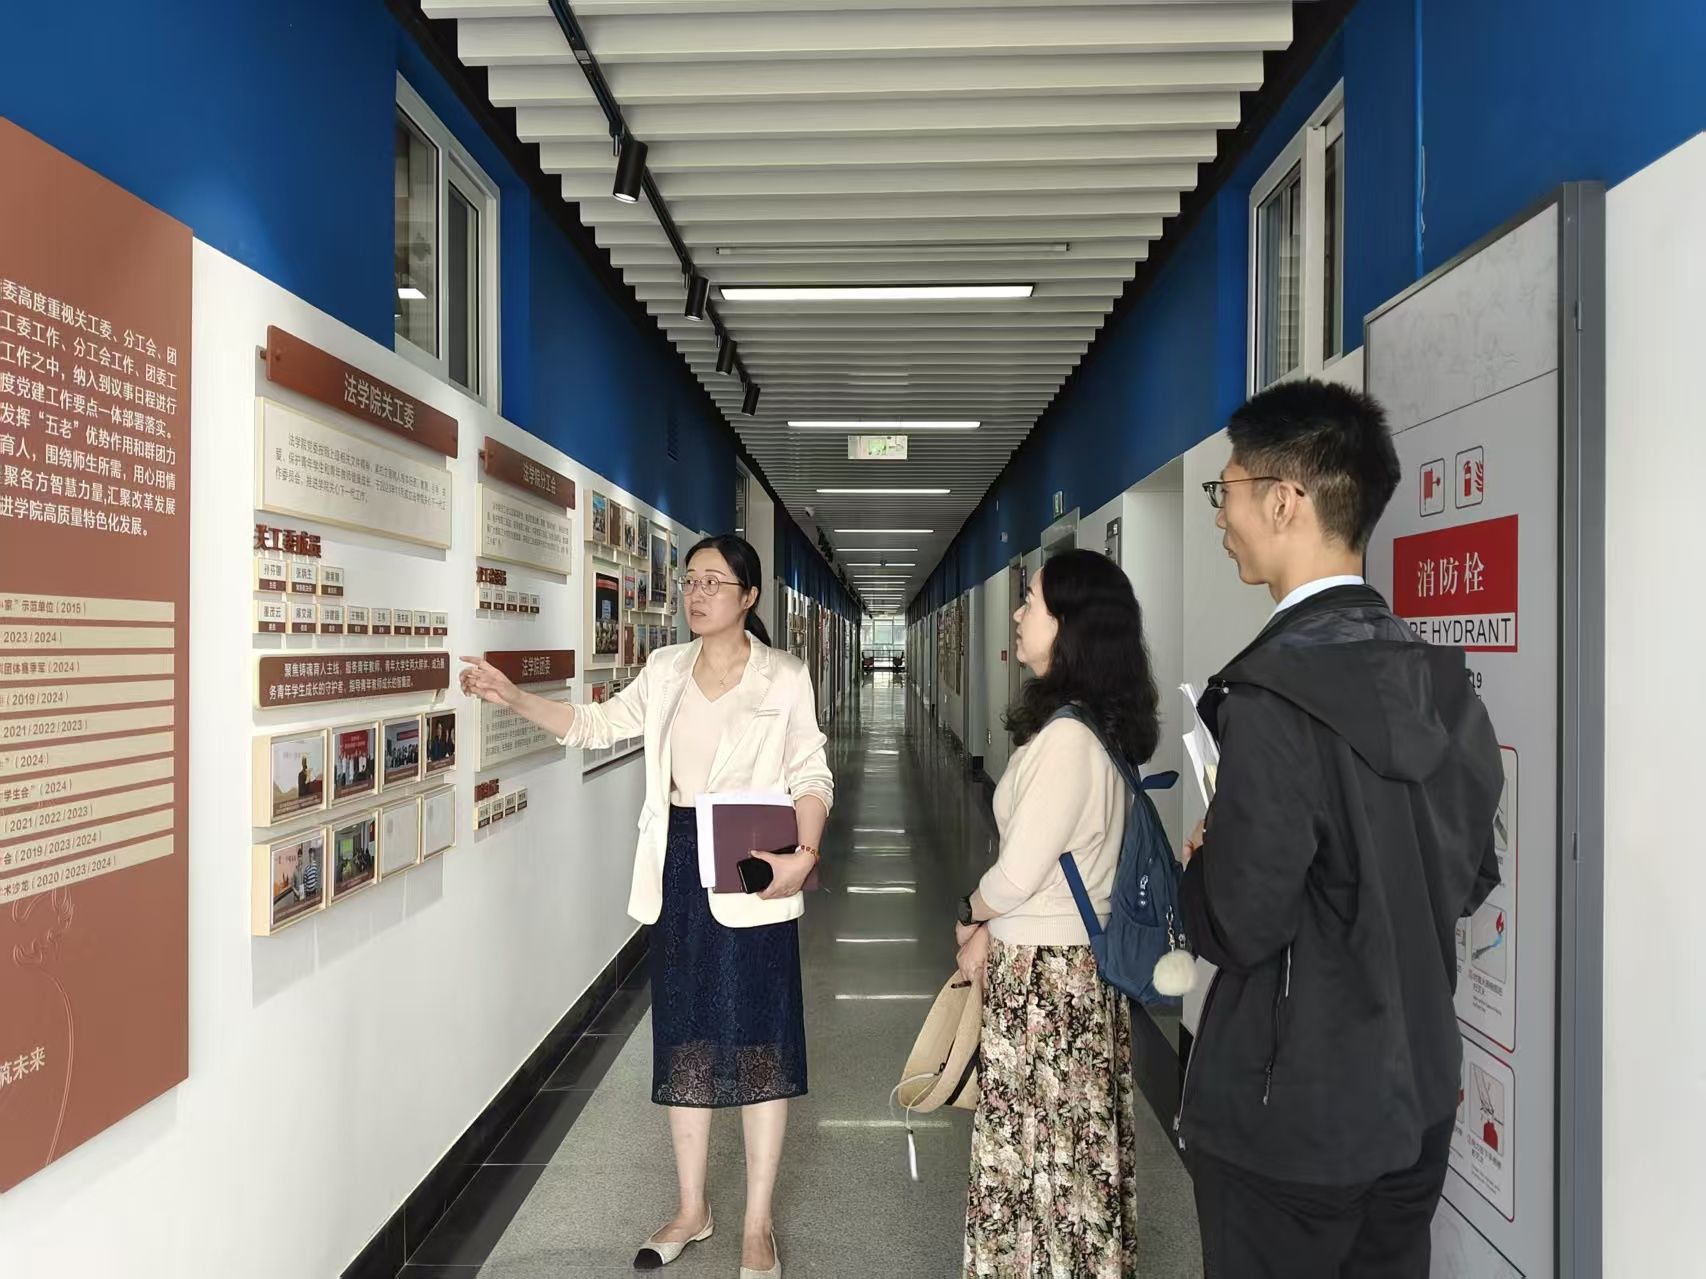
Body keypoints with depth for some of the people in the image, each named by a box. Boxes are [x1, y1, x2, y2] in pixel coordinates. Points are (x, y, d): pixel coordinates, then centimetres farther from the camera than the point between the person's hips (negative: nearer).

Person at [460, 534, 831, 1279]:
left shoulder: (784, 680, -5)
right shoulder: (665, 671, 7)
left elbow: (812, 777, -5)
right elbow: (597, 726, 11)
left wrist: (803, 854, -20)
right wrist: (513, 699, -2)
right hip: (677, 870, 4)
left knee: (757, 1041, 4)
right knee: (684, 1037, 13)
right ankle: (691, 1208, 31)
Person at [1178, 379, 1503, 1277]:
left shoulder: (1273, 692, -25)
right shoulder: (1437, 677, -2)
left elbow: (1237, 926, -22)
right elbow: (1470, 877, 8)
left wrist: (1199, 866, -3)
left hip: (1292, 1121, -7)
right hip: (1416, 1099, 7)